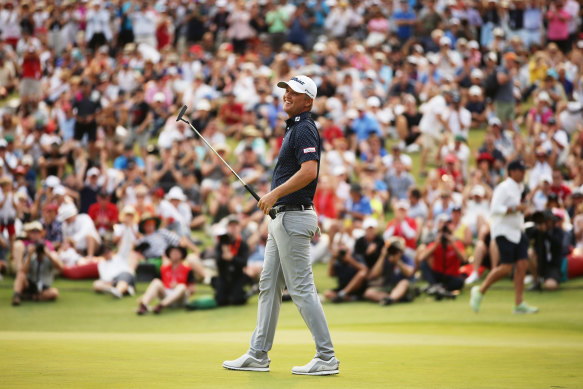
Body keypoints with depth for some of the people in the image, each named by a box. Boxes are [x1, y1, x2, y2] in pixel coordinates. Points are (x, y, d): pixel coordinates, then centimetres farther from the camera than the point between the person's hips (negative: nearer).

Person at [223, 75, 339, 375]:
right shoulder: (293, 128, 18)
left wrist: (275, 193, -24)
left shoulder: (305, 129, -13)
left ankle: (327, 358, -5)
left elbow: (309, 171, -27)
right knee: (268, 286, 12)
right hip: (281, 218, 11)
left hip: (294, 217, -11)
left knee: (302, 288, -9)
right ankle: (258, 355, 17)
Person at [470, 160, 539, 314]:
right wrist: (515, 208, -25)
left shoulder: (519, 188, 16)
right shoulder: (504, 188, -13)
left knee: (522, 265, -2)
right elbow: (494, 209, -23)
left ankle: (519, 304, 0)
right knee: (506, 268, -11)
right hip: (504, 232, -9)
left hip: (516, 232, 9)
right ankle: (480, 291, 6)